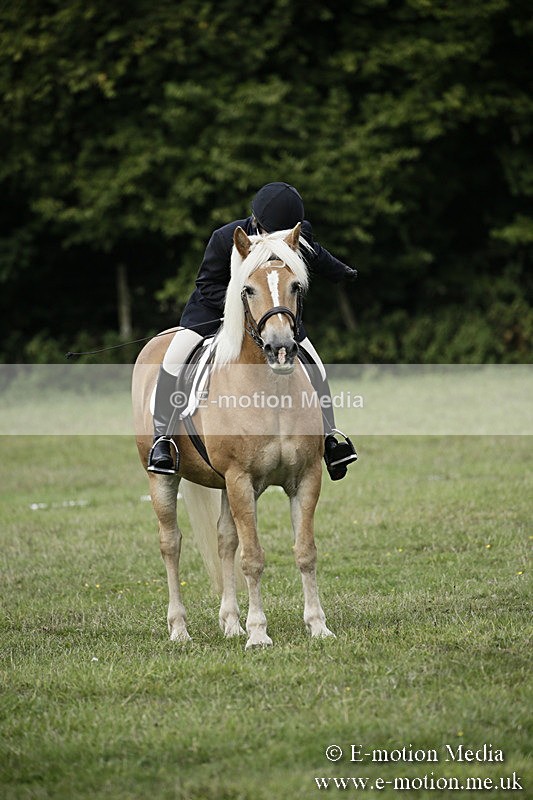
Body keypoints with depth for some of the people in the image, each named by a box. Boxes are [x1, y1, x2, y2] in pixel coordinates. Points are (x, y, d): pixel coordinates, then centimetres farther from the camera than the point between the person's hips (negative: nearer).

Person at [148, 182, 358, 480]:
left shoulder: (302, 235, -19)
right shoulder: (225, 239, -30)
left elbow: (317, 256, 7)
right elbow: (207, 284, -19)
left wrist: (341, 272, 25)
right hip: (215, 306, -3)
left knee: (314, 366, -1)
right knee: (176, 357, -23)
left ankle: (329, 435, 18)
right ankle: (163, 436, -13)